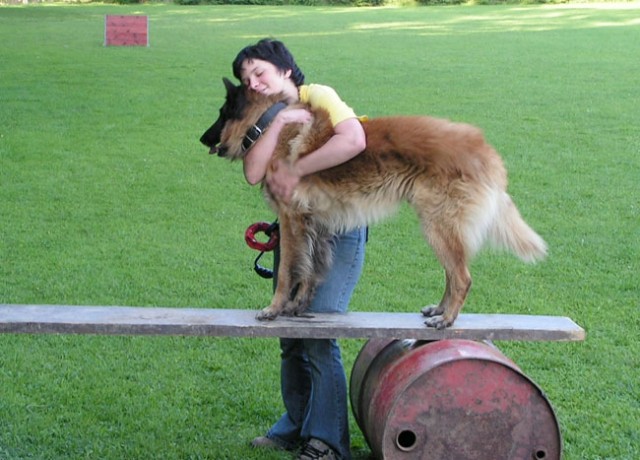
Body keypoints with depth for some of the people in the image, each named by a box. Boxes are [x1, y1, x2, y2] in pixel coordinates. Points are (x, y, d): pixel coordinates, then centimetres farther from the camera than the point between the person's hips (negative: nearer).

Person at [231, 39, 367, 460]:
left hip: (340, 232, -7)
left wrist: (295, 171, -25)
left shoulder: (318, 96, -9)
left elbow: (354, 140, -30)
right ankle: (296, 425, 28)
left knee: (320, 334, -11)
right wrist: (280, 122, -21)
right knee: (290, 335, 11)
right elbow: (253, 173, -12)